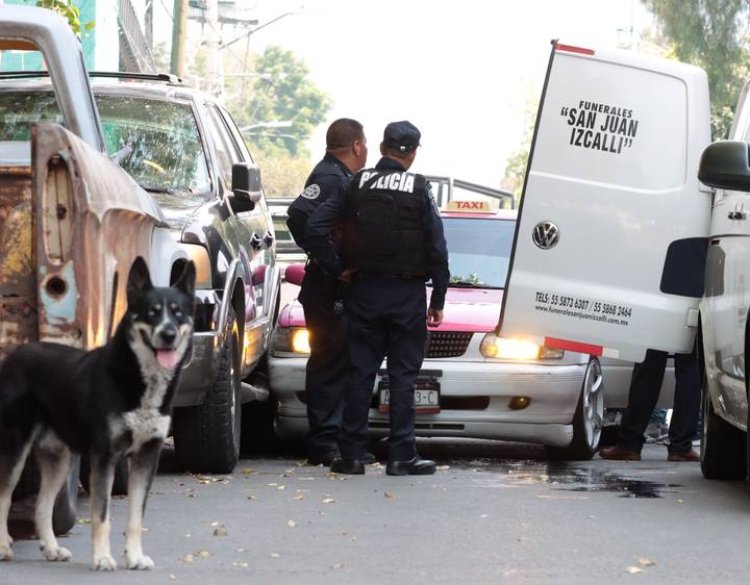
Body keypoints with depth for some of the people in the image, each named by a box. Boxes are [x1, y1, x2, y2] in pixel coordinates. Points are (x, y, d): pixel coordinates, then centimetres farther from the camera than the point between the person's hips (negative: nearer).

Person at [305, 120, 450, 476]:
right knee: (403, 375, 2)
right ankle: (401, 455, 0)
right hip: (407, 294, -2)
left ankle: (352, 454, 6)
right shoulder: (419, 190, -4)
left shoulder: (357, 185, 1)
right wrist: (438, 299, 2)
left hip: (364, 291, 2)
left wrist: (337, 270, 2)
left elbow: (315, 228, -6)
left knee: (361, 372, 6)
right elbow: (437, 248, -5)